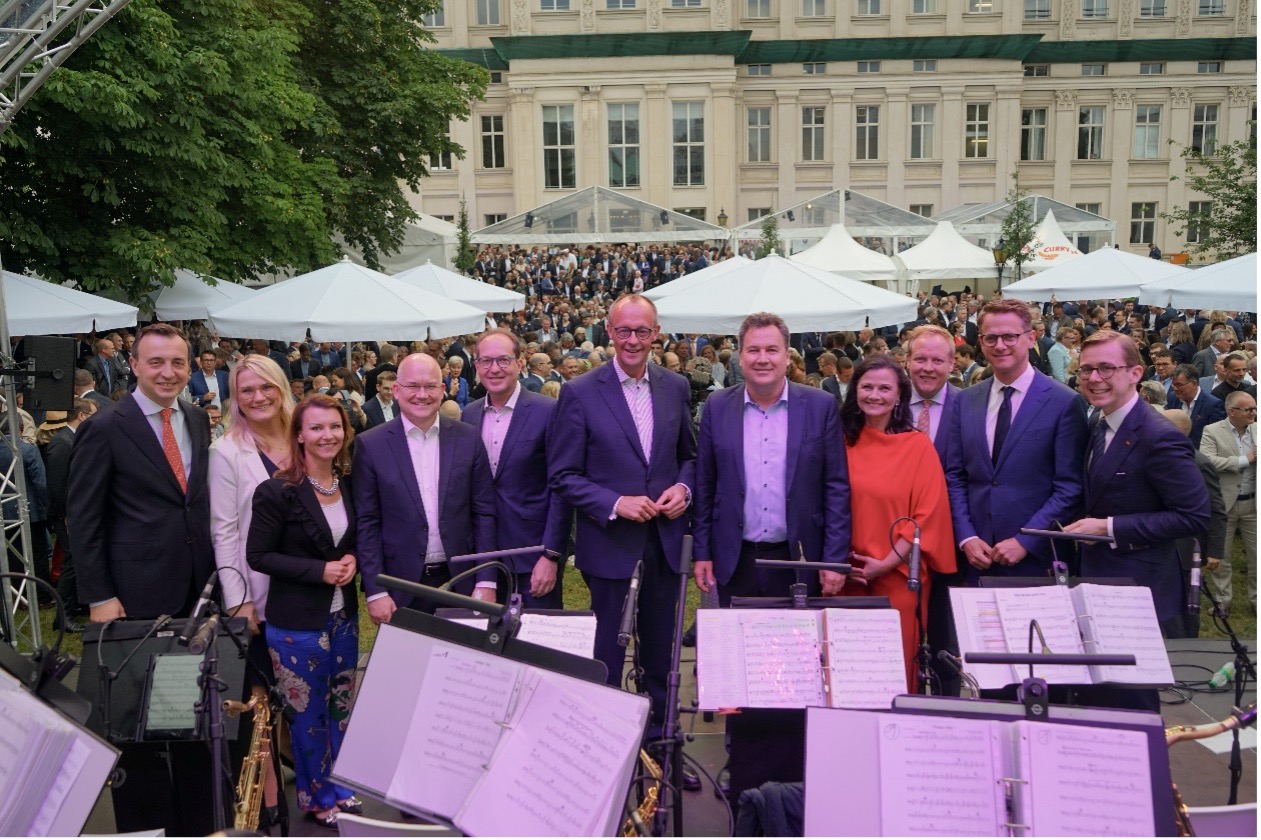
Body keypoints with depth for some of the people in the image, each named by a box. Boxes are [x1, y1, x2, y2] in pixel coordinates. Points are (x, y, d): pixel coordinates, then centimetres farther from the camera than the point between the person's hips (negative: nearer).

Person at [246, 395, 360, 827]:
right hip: (297, 622, -5)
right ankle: (315, 796, 29)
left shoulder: (349, 485, 2)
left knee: (341, 707, 17)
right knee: (309, 714, 9)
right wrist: (319, 570, -20)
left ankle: (340, 785, 37)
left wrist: (352, 559, -7)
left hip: (343, 615, 5)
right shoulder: (277, 492, -16)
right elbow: (258, 556, -13)